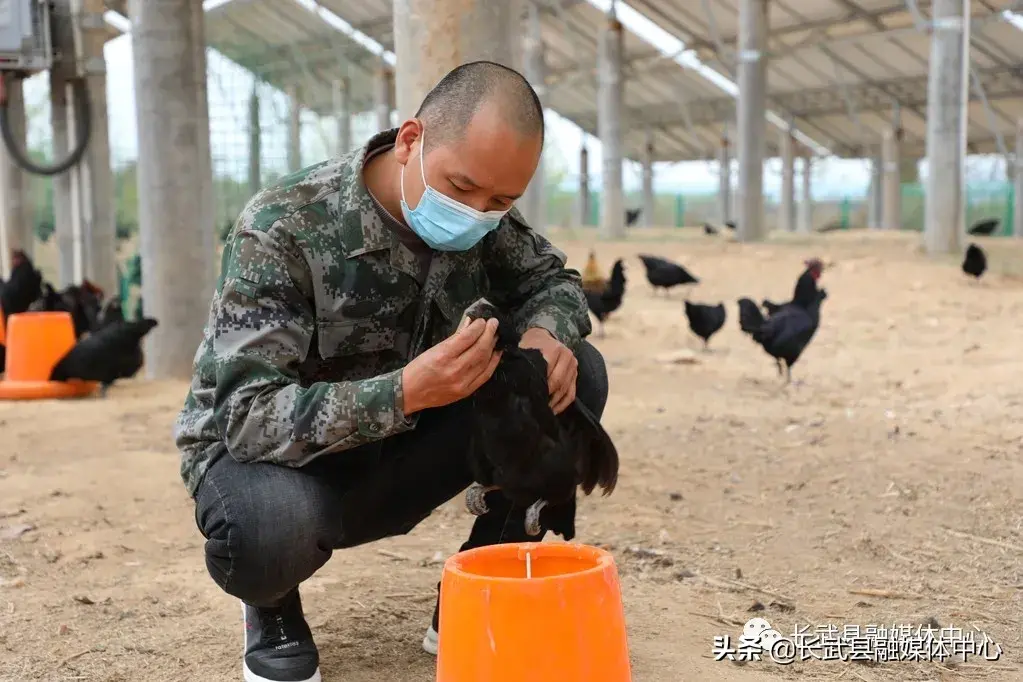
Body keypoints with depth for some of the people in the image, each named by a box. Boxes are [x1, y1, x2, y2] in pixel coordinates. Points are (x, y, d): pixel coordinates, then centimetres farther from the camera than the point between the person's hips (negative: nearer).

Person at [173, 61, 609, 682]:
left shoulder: (481, 213, -12)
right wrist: (406, 392, -48)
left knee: (578, 373, -13)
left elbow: (552, 281, 5)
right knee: (267, 525, -42)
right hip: (269, 453, -5)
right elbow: (248, 417, -33)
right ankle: (273, 612, -1)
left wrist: (546, 336, -21)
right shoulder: (282, 229, -28)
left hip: (397, 450, 5)